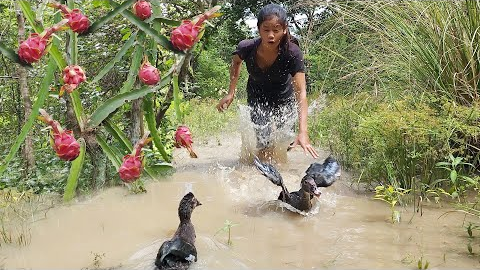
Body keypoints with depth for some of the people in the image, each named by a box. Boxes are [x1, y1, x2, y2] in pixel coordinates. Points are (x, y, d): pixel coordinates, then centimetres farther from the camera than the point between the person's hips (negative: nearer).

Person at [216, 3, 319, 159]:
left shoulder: (293, 54, -34)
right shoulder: (246, 48, -28)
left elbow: (301, 92, -39)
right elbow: (236, 62, -1)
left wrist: (303, 132, -49)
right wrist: (231, 93, -6)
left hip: (283, 101, 0)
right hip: (257, 98, 0)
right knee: (263, 141, -10)